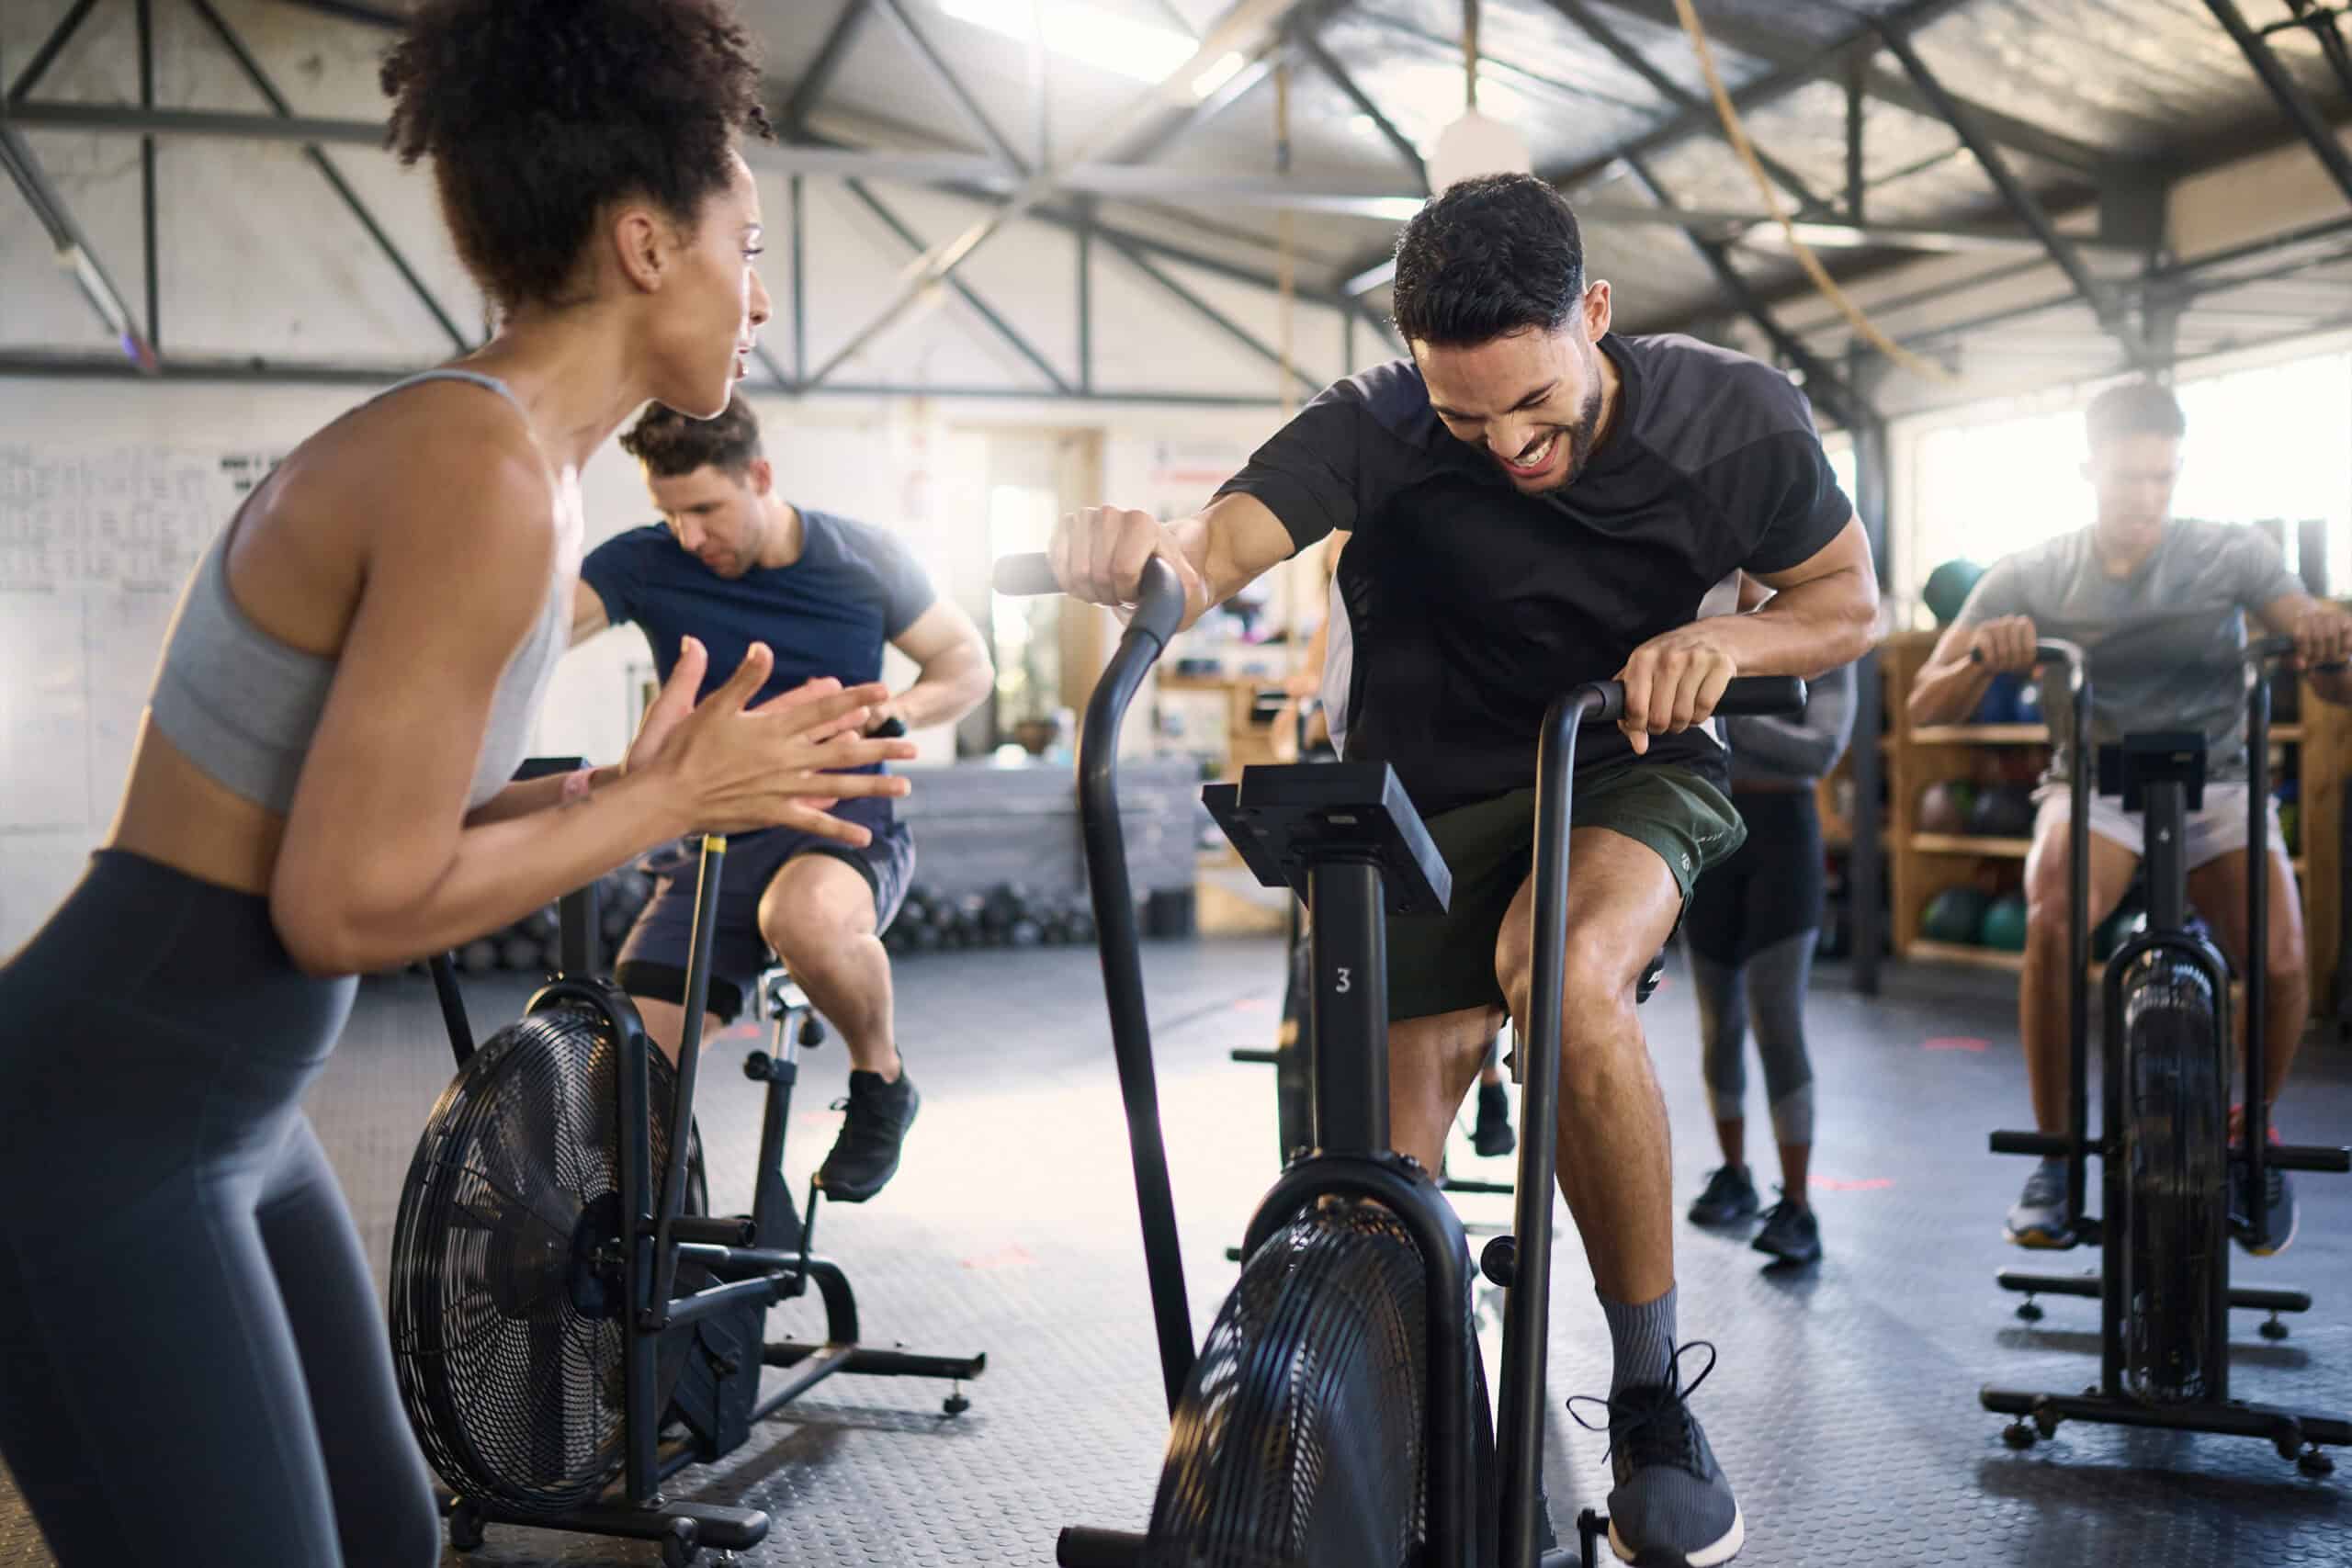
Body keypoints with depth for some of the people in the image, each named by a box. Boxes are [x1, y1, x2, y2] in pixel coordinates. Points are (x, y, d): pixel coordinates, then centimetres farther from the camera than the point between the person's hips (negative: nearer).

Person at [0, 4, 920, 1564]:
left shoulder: (500, 455, 6)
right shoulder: (483, 470, -23)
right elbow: (348, 903, -23)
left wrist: (646, 785, 3)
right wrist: (669, 803, -13)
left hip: (227, 1123, 9)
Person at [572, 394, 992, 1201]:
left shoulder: (863, 559, -3)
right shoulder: (643, 564, -4)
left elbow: (968, 662, 5)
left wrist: (897, 710, -16)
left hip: (842, 824, -2)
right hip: (712, 846, 3)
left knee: (806, 915, -39)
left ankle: (881, 1081, -9)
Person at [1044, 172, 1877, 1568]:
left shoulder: (1740, 421, -15)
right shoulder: (1382, 433, -22)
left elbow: (1849, 601, -1)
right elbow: (1215, 547, -35)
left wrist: (1725, 638, -23)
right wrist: (1138, 549, -59)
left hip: (1629, 768, 0)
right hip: (1430, 793, 1)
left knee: (1572, 977, -35)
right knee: (1390, 1182, -3)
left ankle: (1655, 1401, -15)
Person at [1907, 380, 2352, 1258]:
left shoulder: (2232, 555, -4)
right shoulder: (2033, 579, -4)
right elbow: (1928, 708, -10)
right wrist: (1984, 659, -32)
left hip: (2214, 784, 1)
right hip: (2093, 788, 0)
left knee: (2279, 960, -25)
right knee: (2054, 920, -34)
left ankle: (2253, 1135, 7)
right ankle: (2055, 1154, -16)